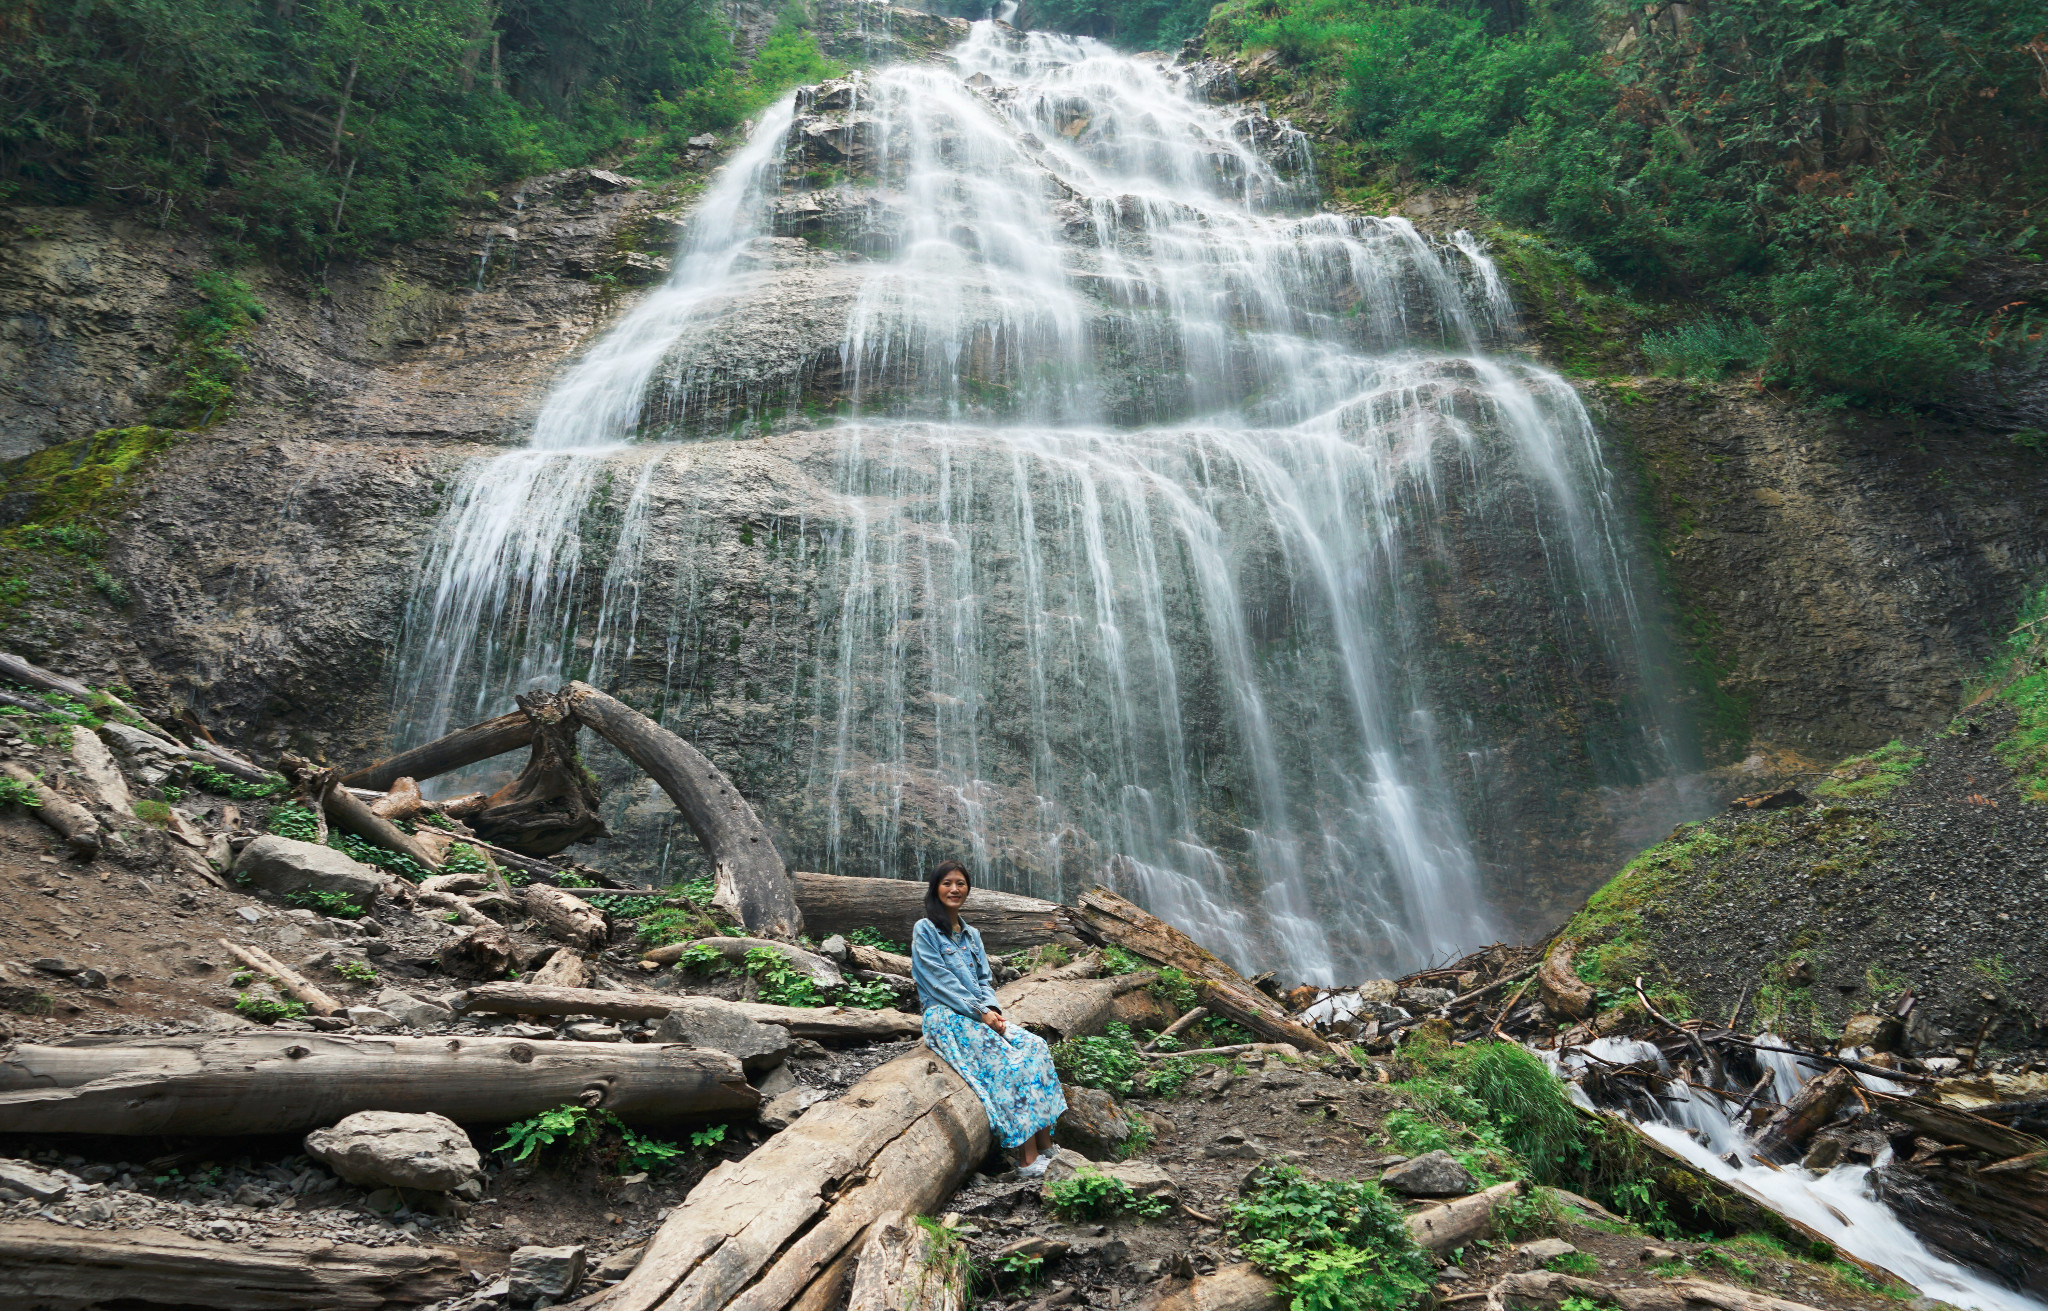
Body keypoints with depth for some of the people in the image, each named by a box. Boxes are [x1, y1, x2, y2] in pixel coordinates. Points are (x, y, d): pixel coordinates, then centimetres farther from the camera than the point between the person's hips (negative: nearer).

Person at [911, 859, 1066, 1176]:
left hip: (981, 1014, 7)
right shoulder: (925, 930, -2)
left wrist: (992, 1009, -7)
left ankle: (1045, 1148, -21)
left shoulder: (971, 934, 19)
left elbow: (984, 979, 14)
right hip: (946, 1016, -6)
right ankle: (1028, 1158, -27)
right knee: (1005, 1059, -28)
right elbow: (940, 981, -11)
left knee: (1035, 1046, -18)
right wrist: (979, 1012, -17)